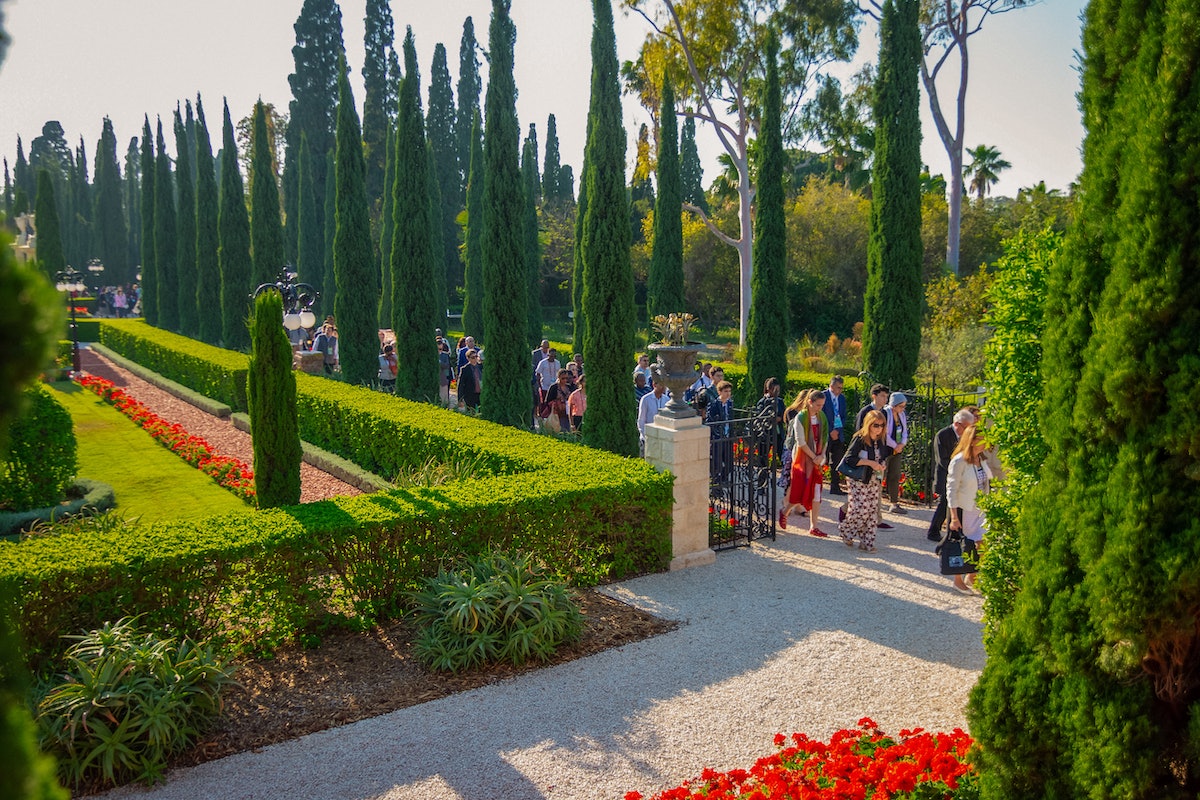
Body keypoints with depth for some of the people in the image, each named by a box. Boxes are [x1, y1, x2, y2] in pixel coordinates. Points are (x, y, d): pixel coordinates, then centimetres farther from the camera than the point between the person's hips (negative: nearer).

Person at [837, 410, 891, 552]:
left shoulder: (881, 441, 5)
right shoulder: (859, 439, -15)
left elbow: (884, 455, 25)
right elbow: (849, 458, -20)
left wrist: (881, 465, 6)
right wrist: (870, 463, -23)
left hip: (873, 479, 6)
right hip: (858, 479, -6)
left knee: (872, 510, 2)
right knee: (861, 508, -11)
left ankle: (867, 542, 10)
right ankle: (845, 530, 15)